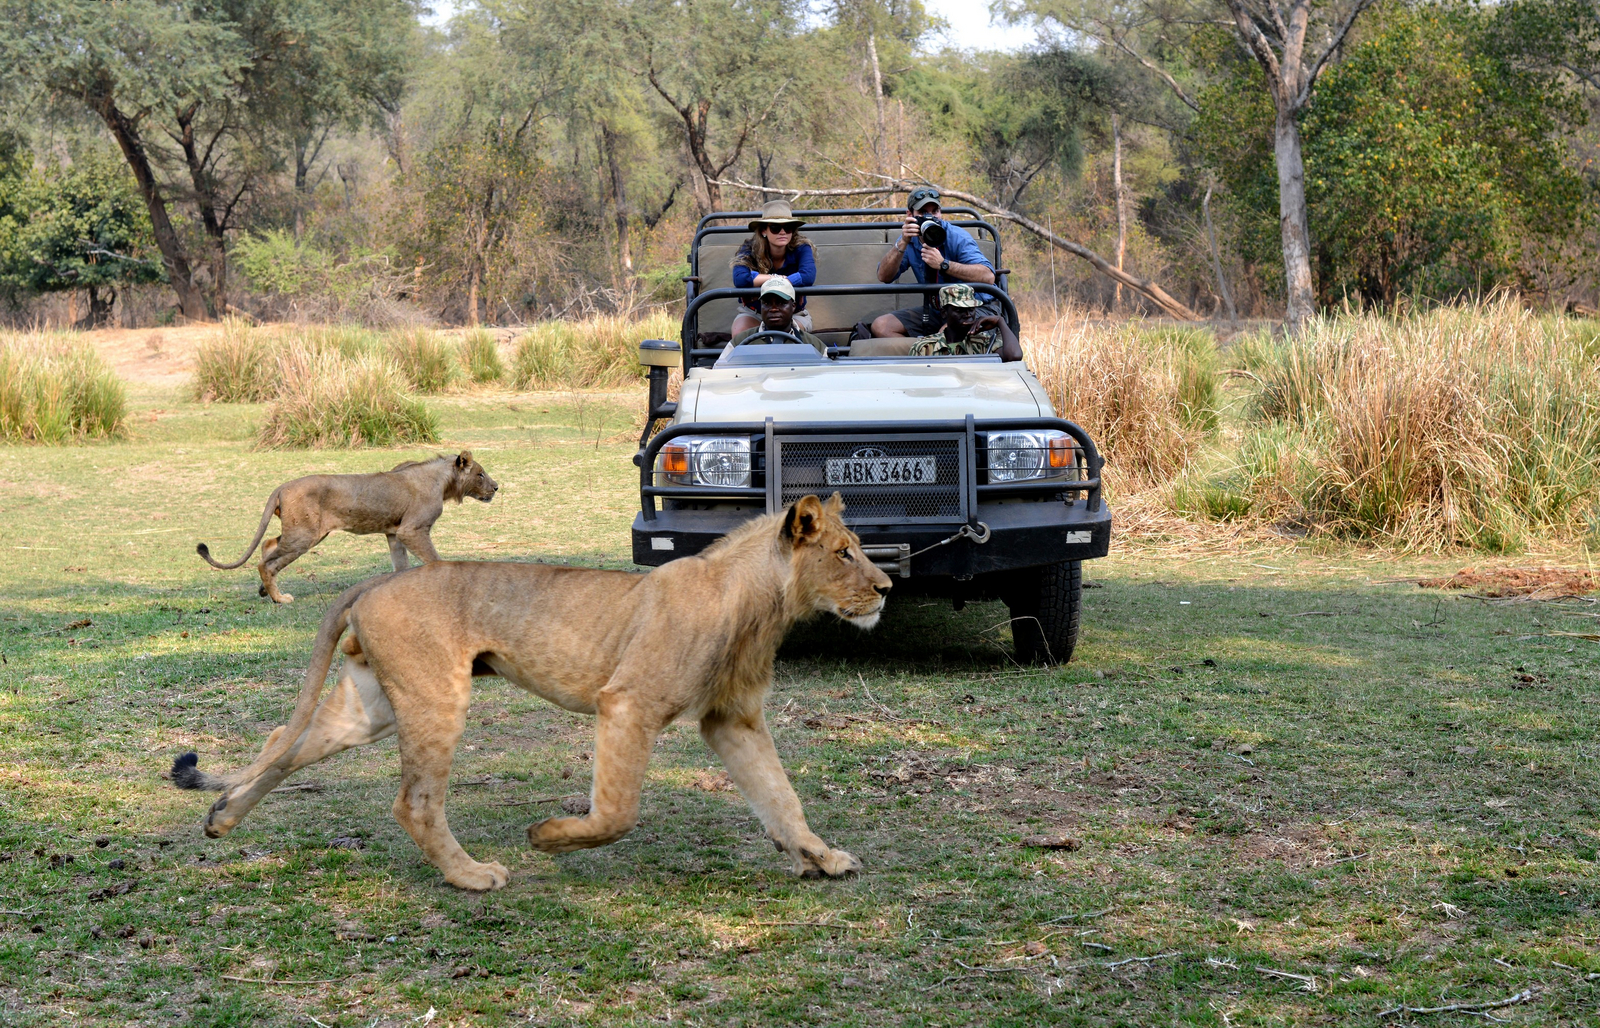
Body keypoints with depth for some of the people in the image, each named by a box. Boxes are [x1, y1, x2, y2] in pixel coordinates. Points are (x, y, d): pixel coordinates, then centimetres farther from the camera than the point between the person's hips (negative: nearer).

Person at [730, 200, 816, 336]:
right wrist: (778, 278, -27)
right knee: (740, 333, -31)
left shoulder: (801, 248, -15)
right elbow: (740, 279, -34)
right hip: (753, 313, 1)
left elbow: (808, 277, -36)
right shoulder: (750, 249, -14)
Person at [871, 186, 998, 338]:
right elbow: (884, 277, -11)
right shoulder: (910, 240, 0)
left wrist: (943, 264, -34)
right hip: (936, 311, 6)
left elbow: (988, 276, -30)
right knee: (881, 326, -10)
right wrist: (902, 244, -25)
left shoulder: (957, 237, -16)